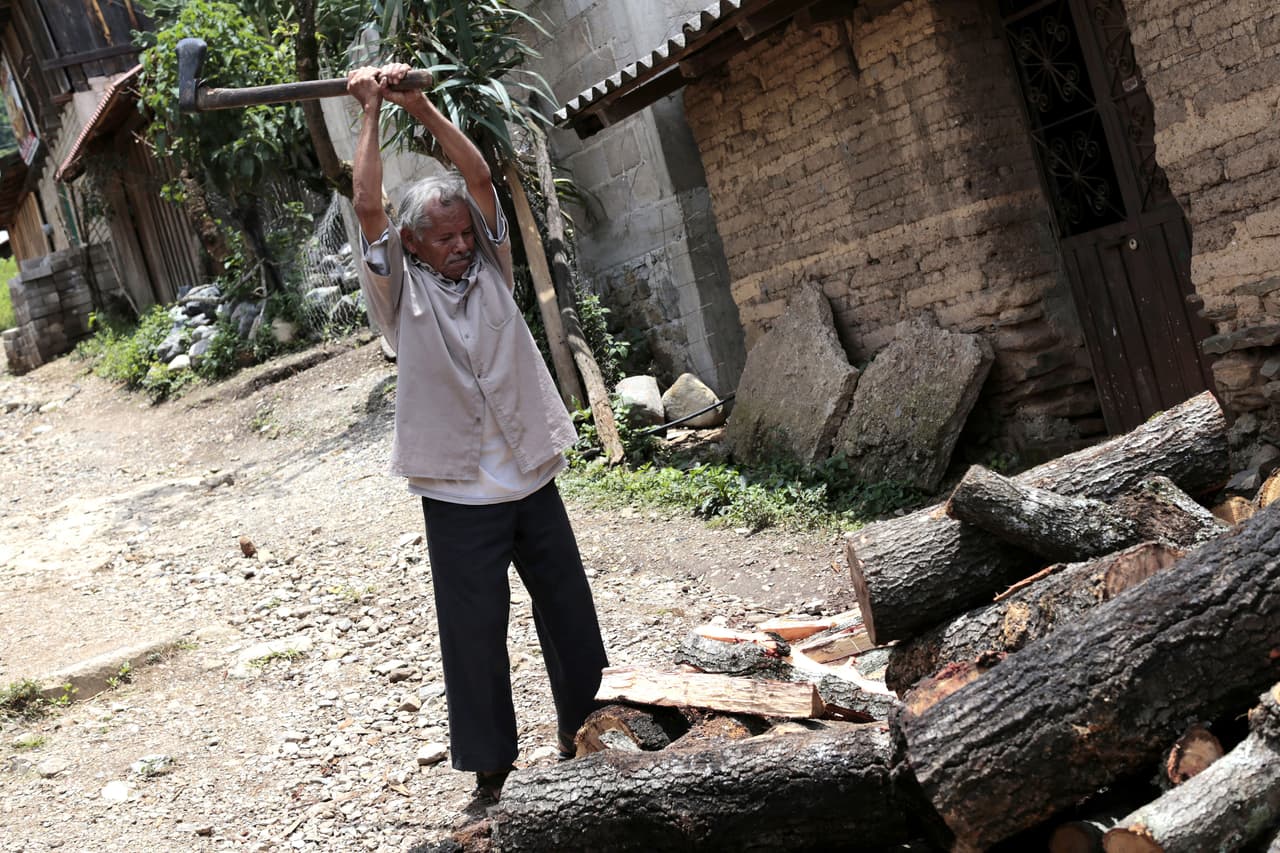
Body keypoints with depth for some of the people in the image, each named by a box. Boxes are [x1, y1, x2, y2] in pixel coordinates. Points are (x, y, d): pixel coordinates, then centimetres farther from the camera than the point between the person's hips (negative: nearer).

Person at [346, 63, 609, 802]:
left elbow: (479, 176, -2)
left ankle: (586, 728, 35)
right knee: (476, 632, 4)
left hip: (533, 479, 4)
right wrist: (372, 112, -8)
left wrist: (420, 105, -4)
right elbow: (368, 207, -14)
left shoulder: (489, 269, 7)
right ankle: (490, 764, 20)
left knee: (570, 612, 14)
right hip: (459, 496, -4)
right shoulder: (402, 292, -2)